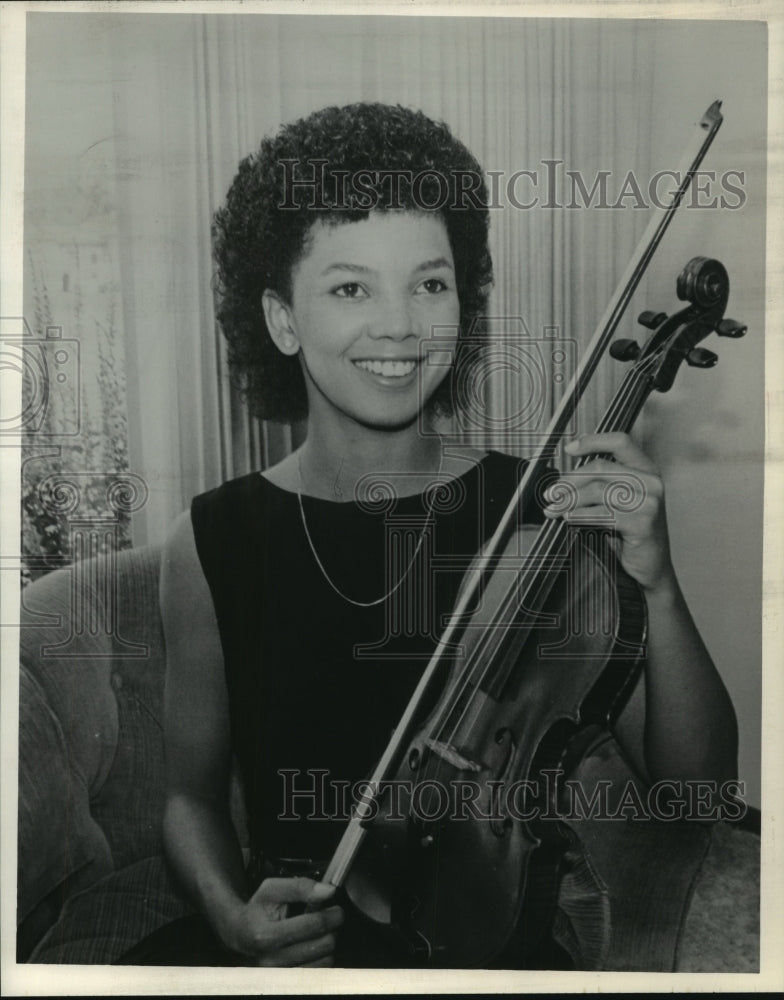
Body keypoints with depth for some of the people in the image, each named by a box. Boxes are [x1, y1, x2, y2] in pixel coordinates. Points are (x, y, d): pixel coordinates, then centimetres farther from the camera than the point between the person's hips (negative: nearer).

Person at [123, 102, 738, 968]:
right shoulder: (211, 545, -6)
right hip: (295, 934, 1)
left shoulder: (541, 517, -7)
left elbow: (697, 782, -7)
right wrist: (232, 913, -12)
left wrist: (656, 587, -21)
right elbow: (192, 794, 6)